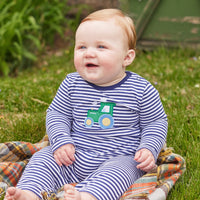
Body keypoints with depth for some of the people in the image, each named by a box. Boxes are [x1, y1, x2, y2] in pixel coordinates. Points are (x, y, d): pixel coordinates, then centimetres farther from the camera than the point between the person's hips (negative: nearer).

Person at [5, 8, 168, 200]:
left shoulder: (141, 90, -6)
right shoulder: (71, 84, 1)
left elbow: (156, 122, 4)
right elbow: (57, 113, 10)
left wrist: (149, 149, -13)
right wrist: (61, 142, -6)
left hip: (119, 158, -3)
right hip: (73, 158, 4)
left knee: (119, 171, -34)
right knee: (43, 157, -13)